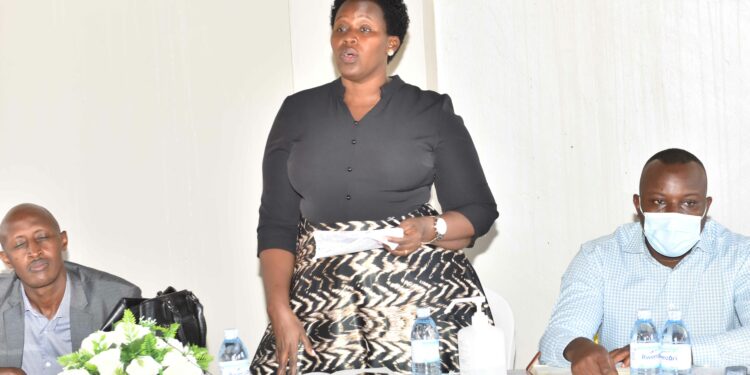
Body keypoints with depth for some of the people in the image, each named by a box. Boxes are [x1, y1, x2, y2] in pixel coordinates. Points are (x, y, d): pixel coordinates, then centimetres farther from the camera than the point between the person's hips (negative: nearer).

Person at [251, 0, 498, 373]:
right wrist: (280, 311, -5)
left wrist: (432, 229, -13)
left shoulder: (431, 112, 5)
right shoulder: (297, 112, 10)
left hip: (420, 291, -1)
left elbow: (479, 210, 8)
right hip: (323, 301, 2)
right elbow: (276, 223, 7)